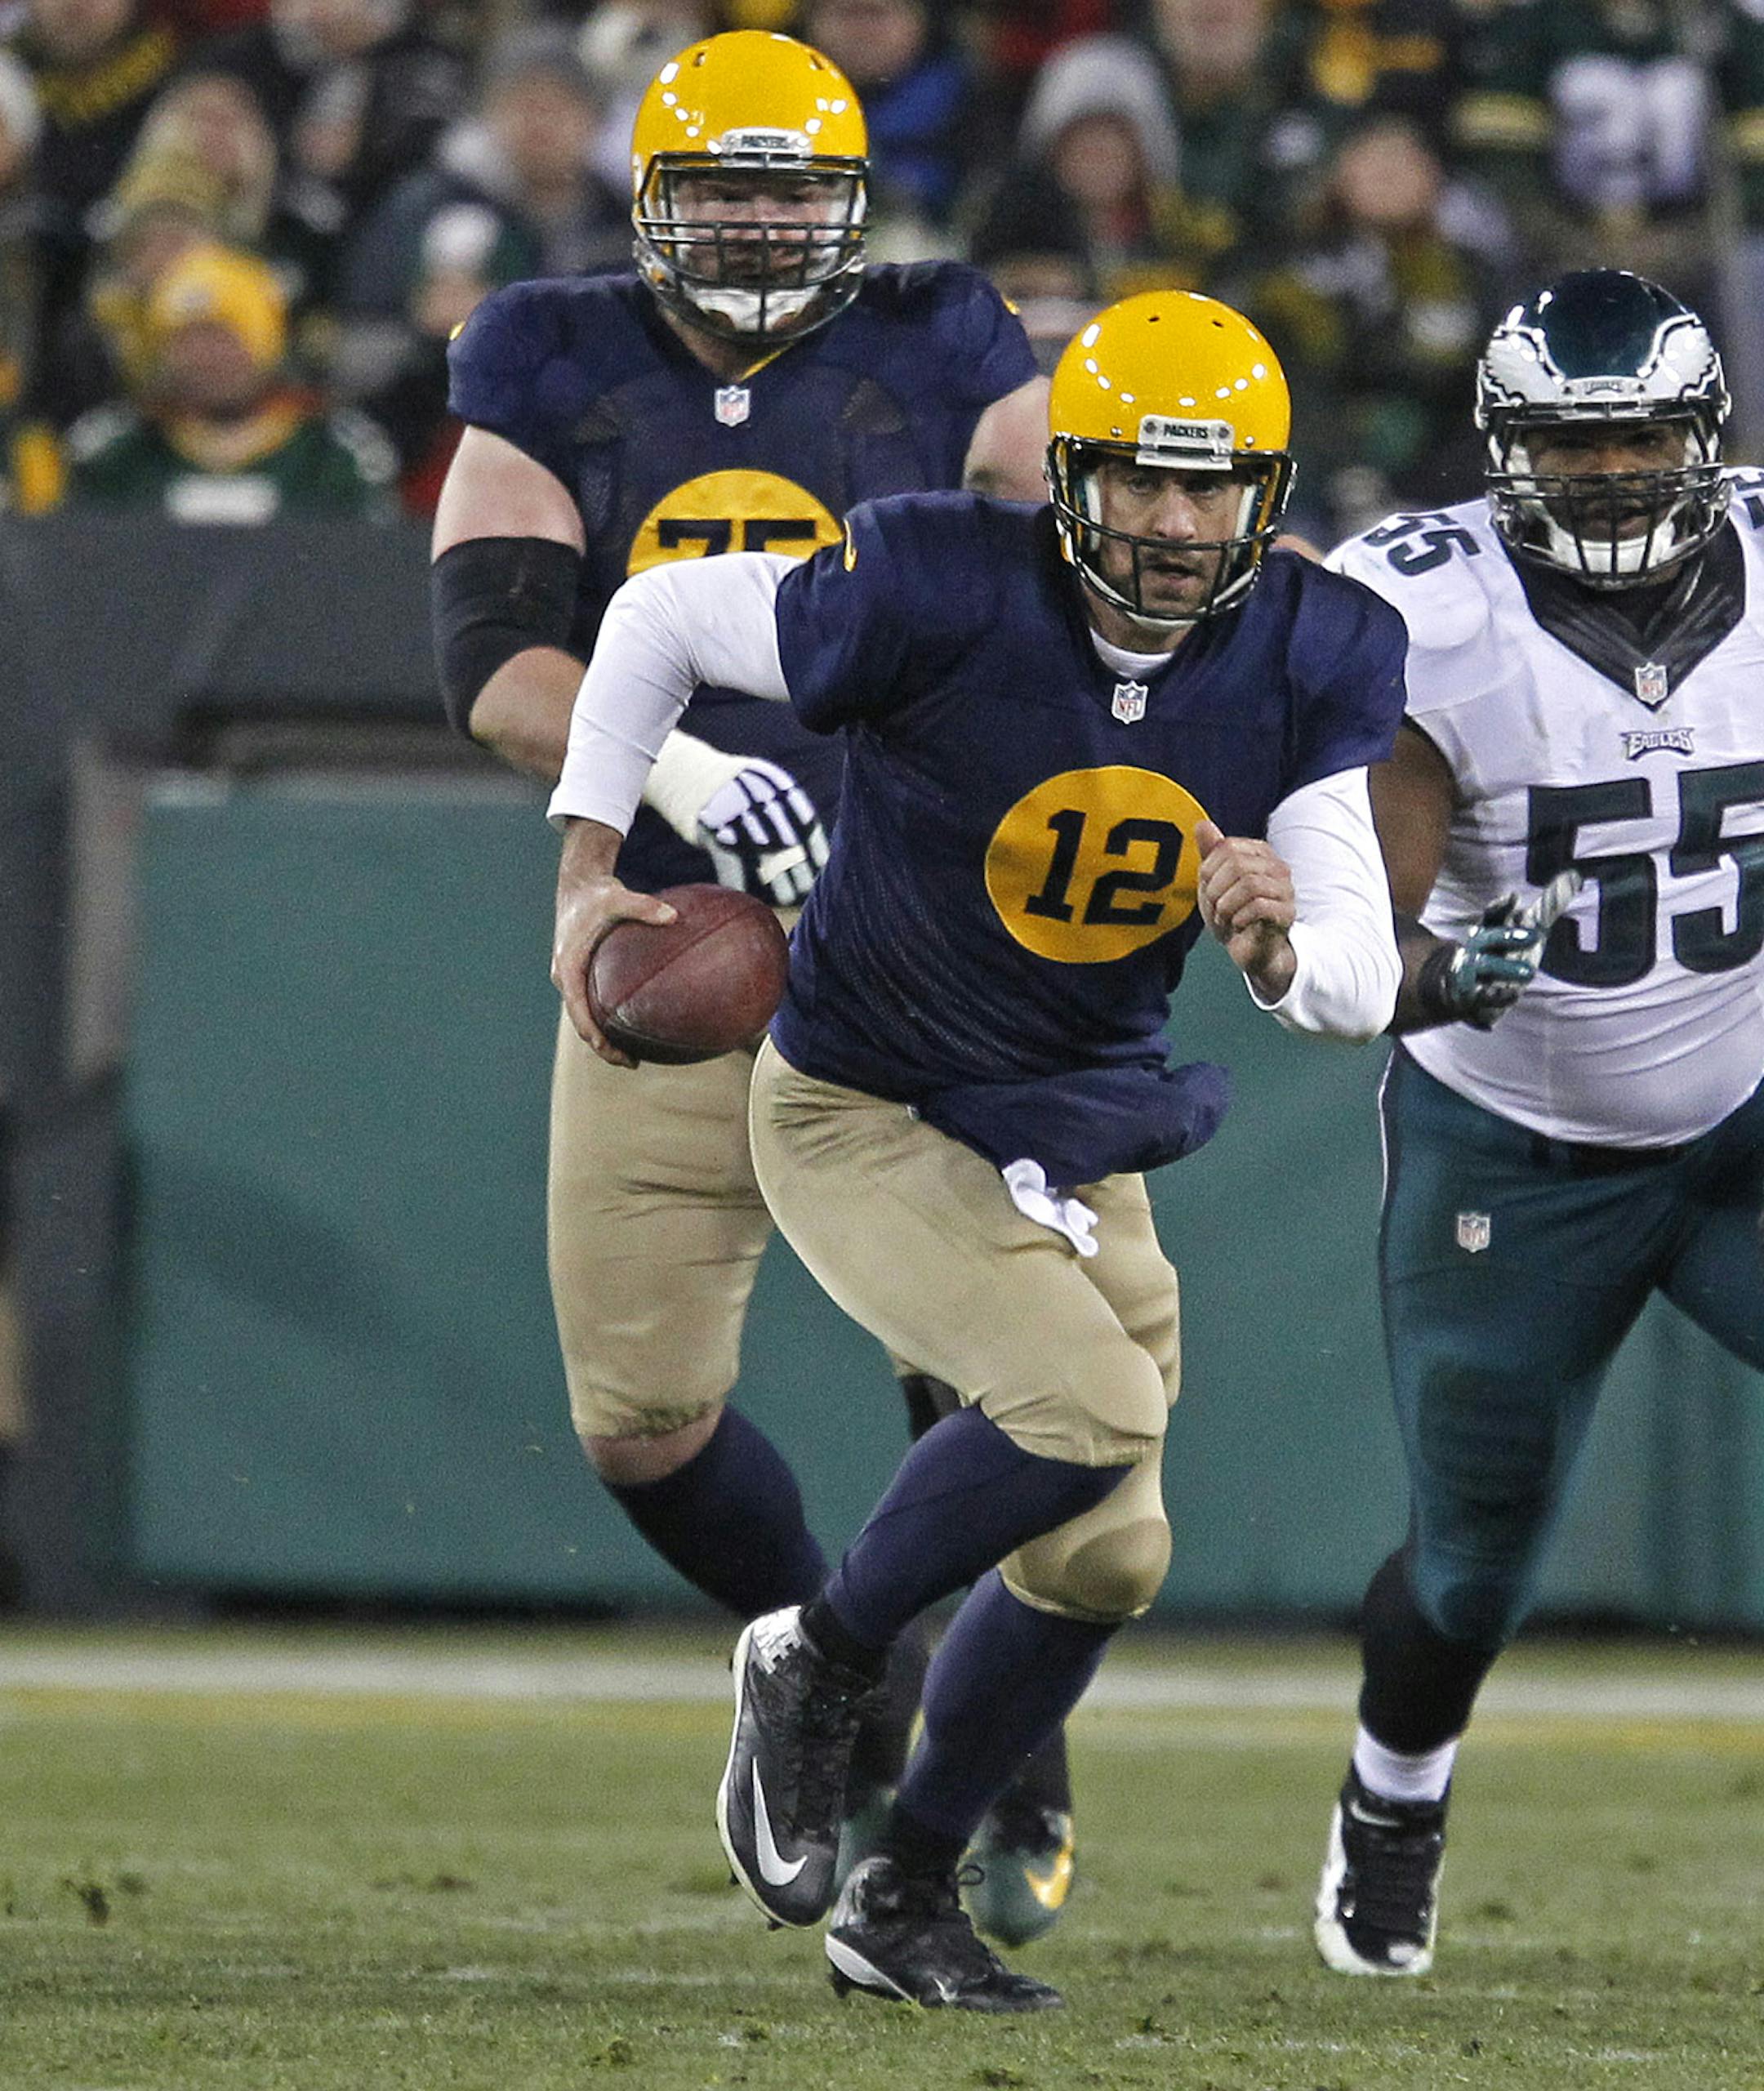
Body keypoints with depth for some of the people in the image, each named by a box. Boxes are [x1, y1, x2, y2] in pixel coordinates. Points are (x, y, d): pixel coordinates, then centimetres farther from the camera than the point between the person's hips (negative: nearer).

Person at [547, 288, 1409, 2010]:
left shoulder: (1304, 661, -10)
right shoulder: (941, 600, -24)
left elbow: (1360, 989, -11)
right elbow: (660, 619, -9)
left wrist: (1279, 945, -34)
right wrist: (587, 866, -13)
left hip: (1074, 1143, 6)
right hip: (864, 1118, -6)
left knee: (1103, 1557, 12)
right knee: (1095, 1407, -27)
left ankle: (904, 1900, 29)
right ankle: (818, 1662, -3)